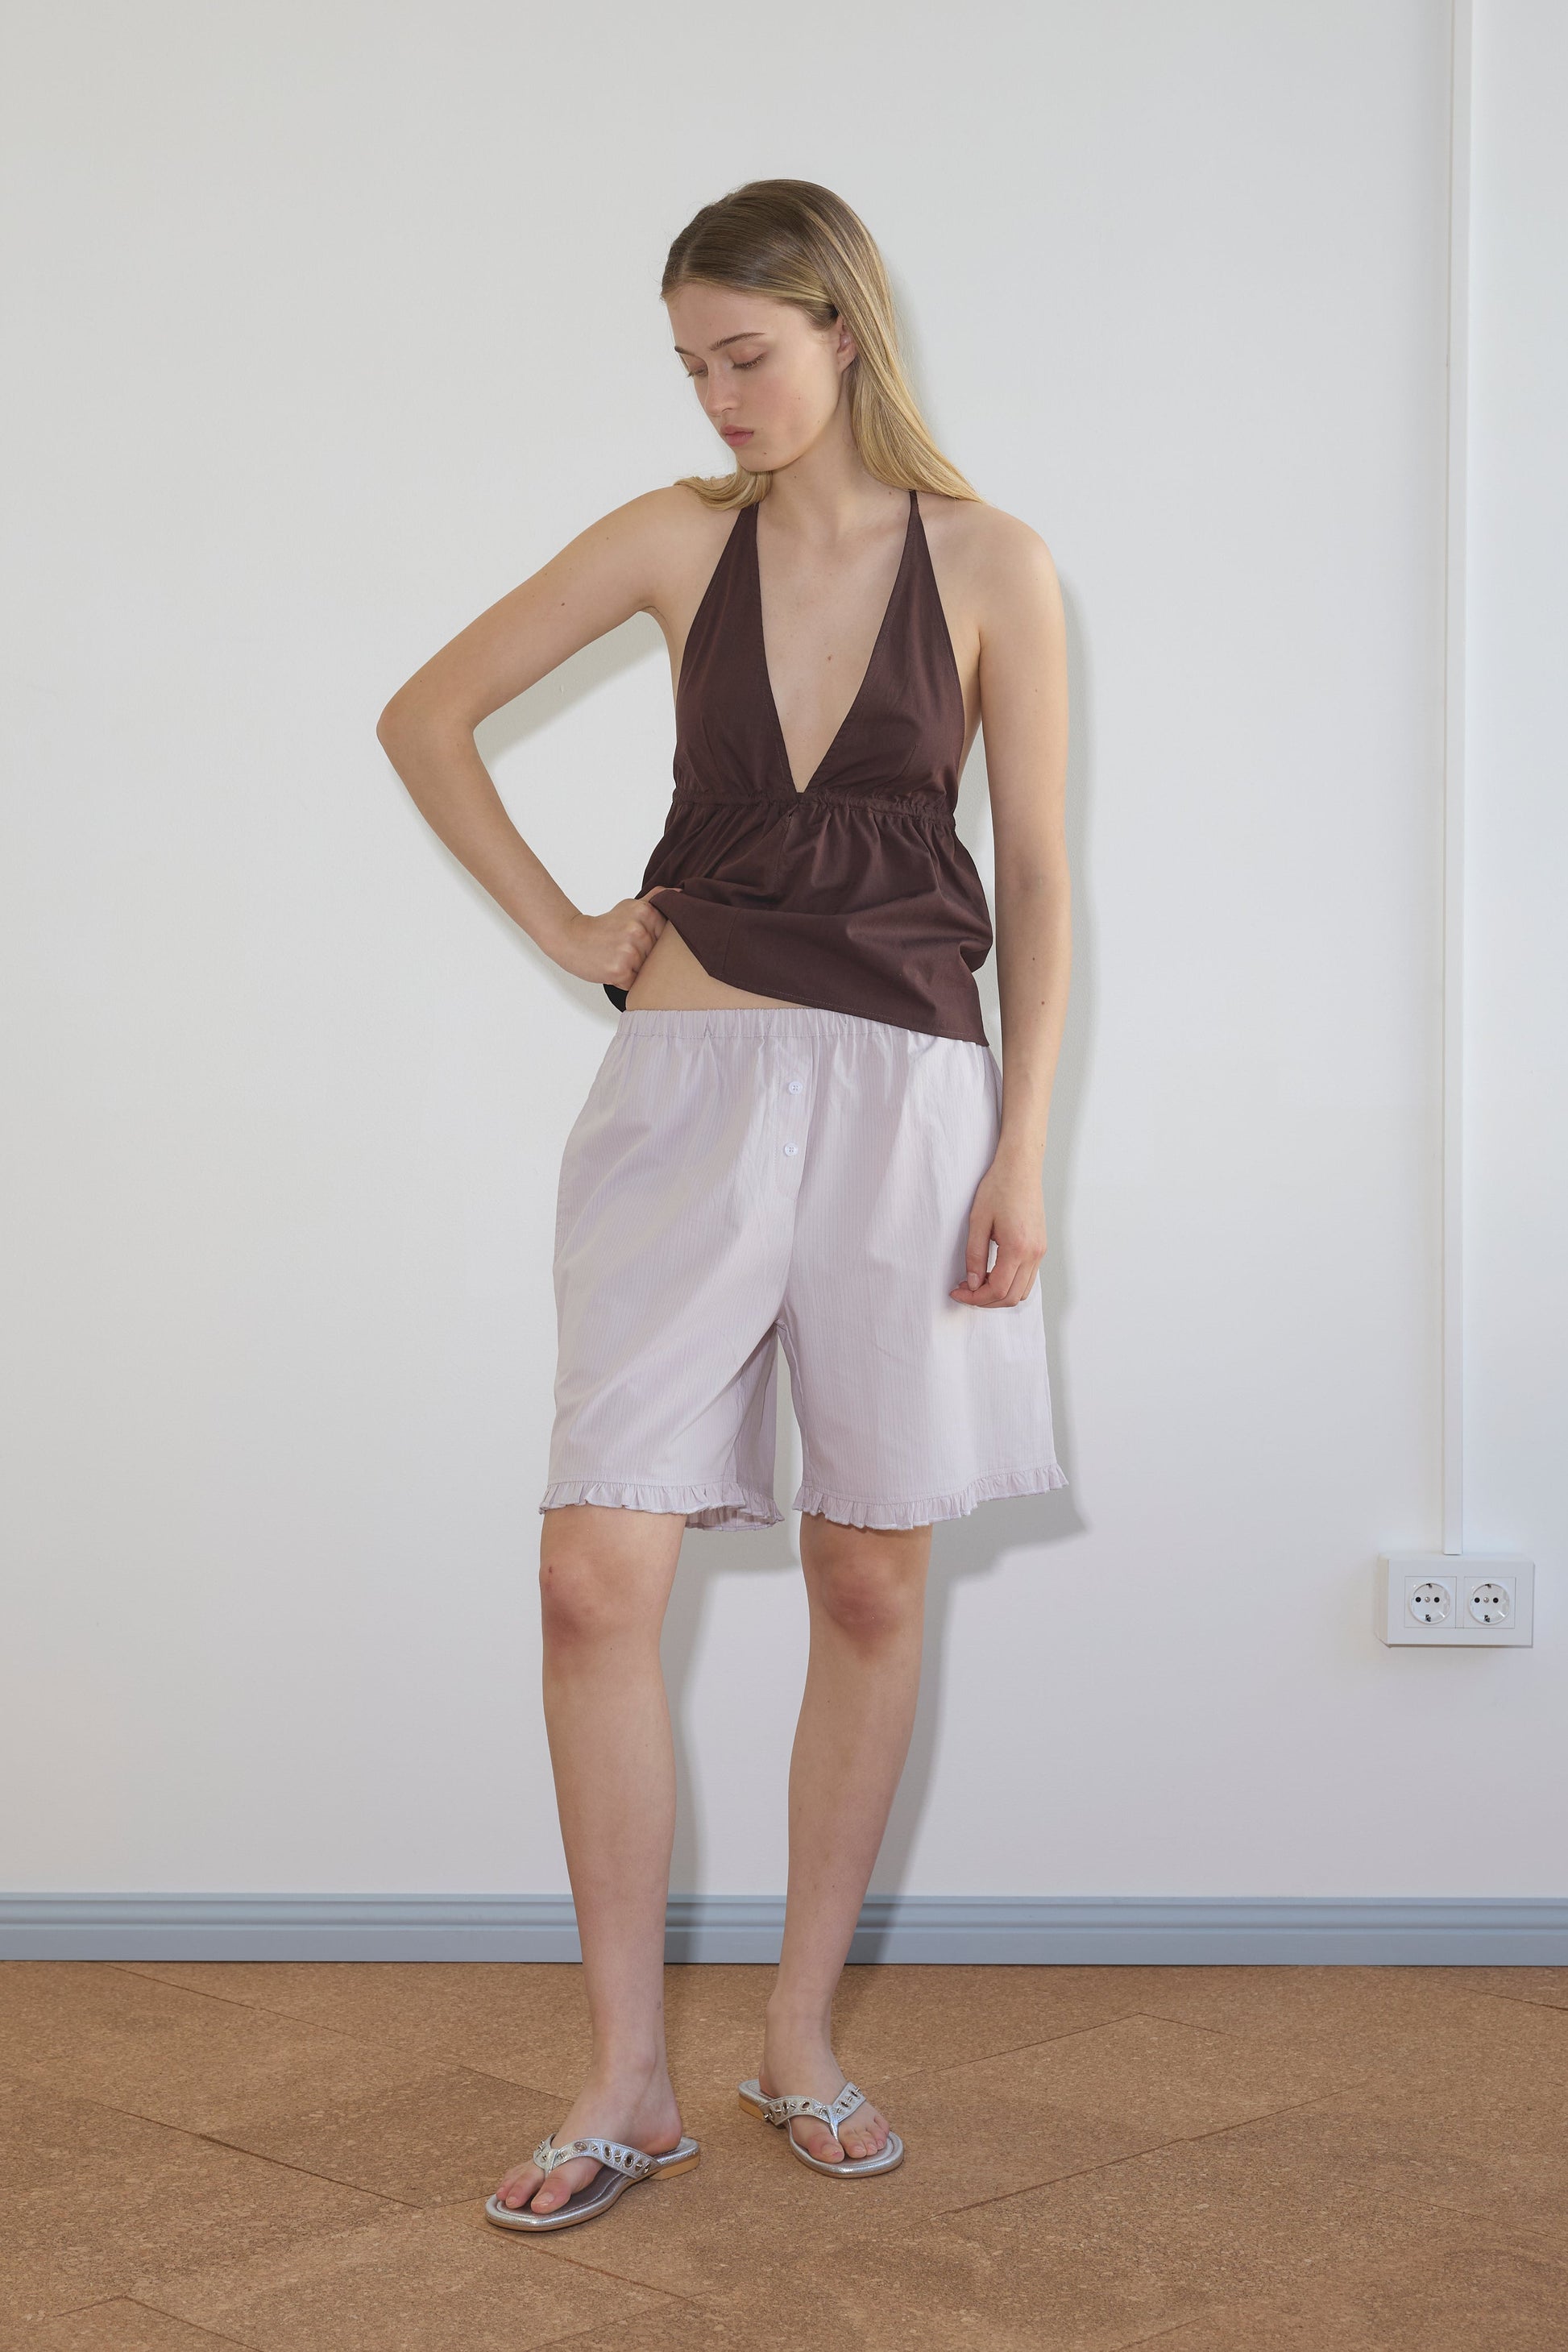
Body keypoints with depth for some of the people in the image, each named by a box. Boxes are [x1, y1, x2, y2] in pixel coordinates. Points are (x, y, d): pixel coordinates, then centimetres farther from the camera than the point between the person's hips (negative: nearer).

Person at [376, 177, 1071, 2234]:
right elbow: (427, 716, 13)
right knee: (598, 1579, -7)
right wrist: (562, 925, 5)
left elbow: (1038, 878, 2)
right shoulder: (679, 538, 5)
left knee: (872, 1588, 6)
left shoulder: (989, 565, 1)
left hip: (905, 1096, -1)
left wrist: (1022, 1156, -4)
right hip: (690, 1080, 1)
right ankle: (630, 2084, 4)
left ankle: (803, 2042, 21)